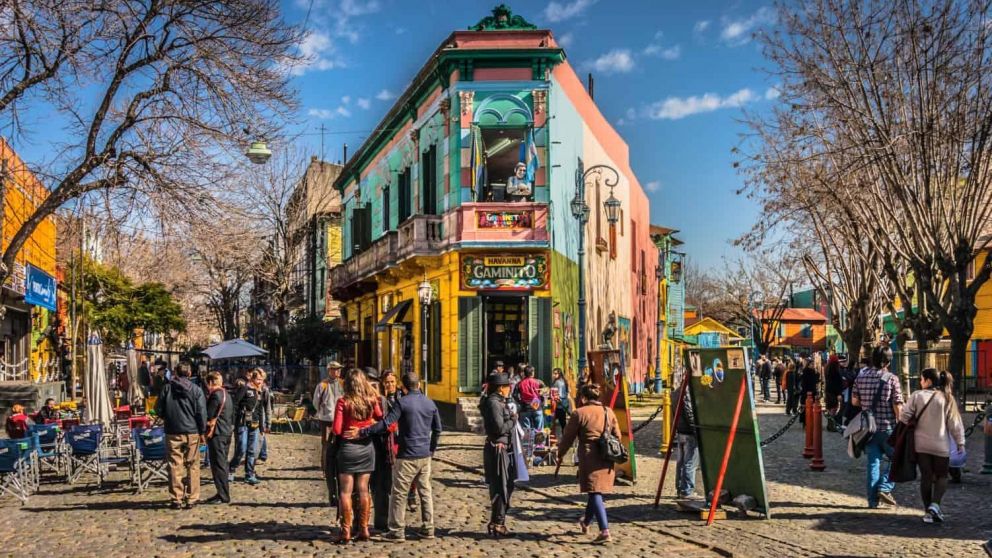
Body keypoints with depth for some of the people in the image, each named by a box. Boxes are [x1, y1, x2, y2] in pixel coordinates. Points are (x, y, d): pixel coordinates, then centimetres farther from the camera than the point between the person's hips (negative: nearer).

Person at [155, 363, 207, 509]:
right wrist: (202, 431, 5)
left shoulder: (167, 388, 0)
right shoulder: (196, 390, -3)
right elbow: (202, 413, -4)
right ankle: (191, 499, 8)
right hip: (192, 432, -1)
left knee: (175, 466, 5)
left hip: (172, 433, 1)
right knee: (192, 466, 6)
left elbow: (158, 410, 4)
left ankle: (176, 499, 7)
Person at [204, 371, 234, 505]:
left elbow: (209, 417, -16)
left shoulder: (215, 395, -15)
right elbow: (232, 415, 19)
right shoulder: (226, 394, 15)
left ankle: (223, 496, -3)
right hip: (227, 432, 10)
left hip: (217, 434, -10)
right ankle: (223, 494, 22)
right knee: (223, 463, 15)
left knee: (218, 464, -5)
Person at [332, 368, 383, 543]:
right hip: (367, 447, 4)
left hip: (348, 447, -4)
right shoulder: (372, 400, -3)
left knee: (345, 491, 4)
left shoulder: (343, 401, -13)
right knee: (363, 490, 12)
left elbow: (337, 430, -13)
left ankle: (346, 532, 6)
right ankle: (363, 529, 16)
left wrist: (347, 429, 6)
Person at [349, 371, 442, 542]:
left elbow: (386, 424, -20)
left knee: (399, 493, 2)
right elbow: (437, 429, 14)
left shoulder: (402, 402, -11)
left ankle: (397, 531, 5)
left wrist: (362, 432, -18)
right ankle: (428, 528, 16)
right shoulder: (430, 403, 8)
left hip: (407, 455, -6)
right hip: (425, 455, 6)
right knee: (425, 491, 12)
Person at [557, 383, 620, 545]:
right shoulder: (608, 412, 8)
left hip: (589, 458, -6)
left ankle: (605, 531, -16)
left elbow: (568, 437, -1)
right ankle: (586, 523, 38)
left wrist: (560, 454, 14)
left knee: (594, 493, -5)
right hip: (606, 459, 6)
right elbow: (617, 435, 12)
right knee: (595, 491, 19)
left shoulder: (579, 413, -7)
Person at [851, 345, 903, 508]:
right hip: (887, 427, -4)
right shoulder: (891, 378, -11)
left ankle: (873, 499, 12)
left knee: (873, 461, 9)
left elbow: (854, 401, 6)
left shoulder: (861, 376, 1)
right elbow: (897, 406, -12)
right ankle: (884, 488, 0)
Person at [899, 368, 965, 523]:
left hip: (921, 445, 0)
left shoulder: (917, 396, -6)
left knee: (926, 477, 9)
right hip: (941, 446, 0)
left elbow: (904, 416, -9)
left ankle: (928, 511, 11)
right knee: (941, 477, 13)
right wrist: (960, 442, 6)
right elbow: (955, 423, -2)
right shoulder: (947, 399, -4)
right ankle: (935, 504, -8)